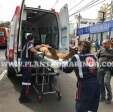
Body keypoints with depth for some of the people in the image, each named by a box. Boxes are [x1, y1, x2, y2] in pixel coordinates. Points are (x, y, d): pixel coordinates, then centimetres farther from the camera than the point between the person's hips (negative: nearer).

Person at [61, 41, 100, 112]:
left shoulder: (76, 57, -3)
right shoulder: (93, 57, 9)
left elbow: (67, 69, 3)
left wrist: (61, 65, 23)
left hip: (84, 84, -5)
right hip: (95, 83, 5)